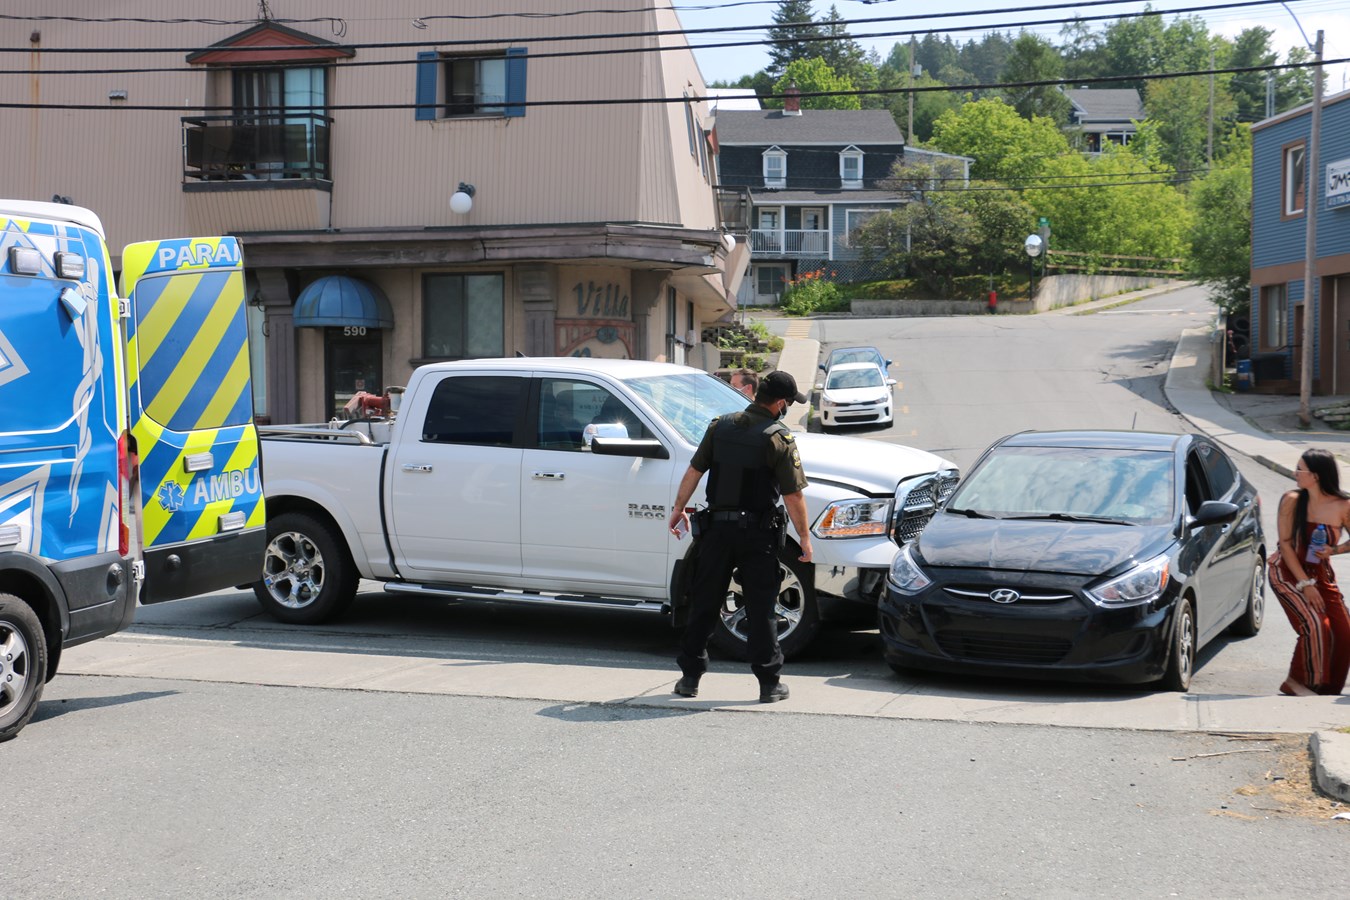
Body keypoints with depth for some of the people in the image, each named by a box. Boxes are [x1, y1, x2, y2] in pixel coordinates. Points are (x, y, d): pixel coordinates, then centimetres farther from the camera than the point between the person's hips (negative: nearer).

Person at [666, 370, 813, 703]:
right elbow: (793, 495, -10)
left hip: (717, 528, 3)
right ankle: (769, 683, 6)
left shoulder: (720, 426, 2)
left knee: (704, 604, 11)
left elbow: (694, 471, 4)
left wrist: (678, 508, 15)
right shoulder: (779, 439, -10)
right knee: (761, 609, 3)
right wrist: (804, 537, -1)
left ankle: (690, 677, 16)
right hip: (757, 533, -3)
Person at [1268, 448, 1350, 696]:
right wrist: (1305, 584, -16)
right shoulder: (1292, 500, -15)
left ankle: (1326, 689, 16)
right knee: (1314, 624, -20)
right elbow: (1286, 545, -13)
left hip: (1320, 573, 3)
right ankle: (1298, 683, -4)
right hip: (1287, 572, -3)